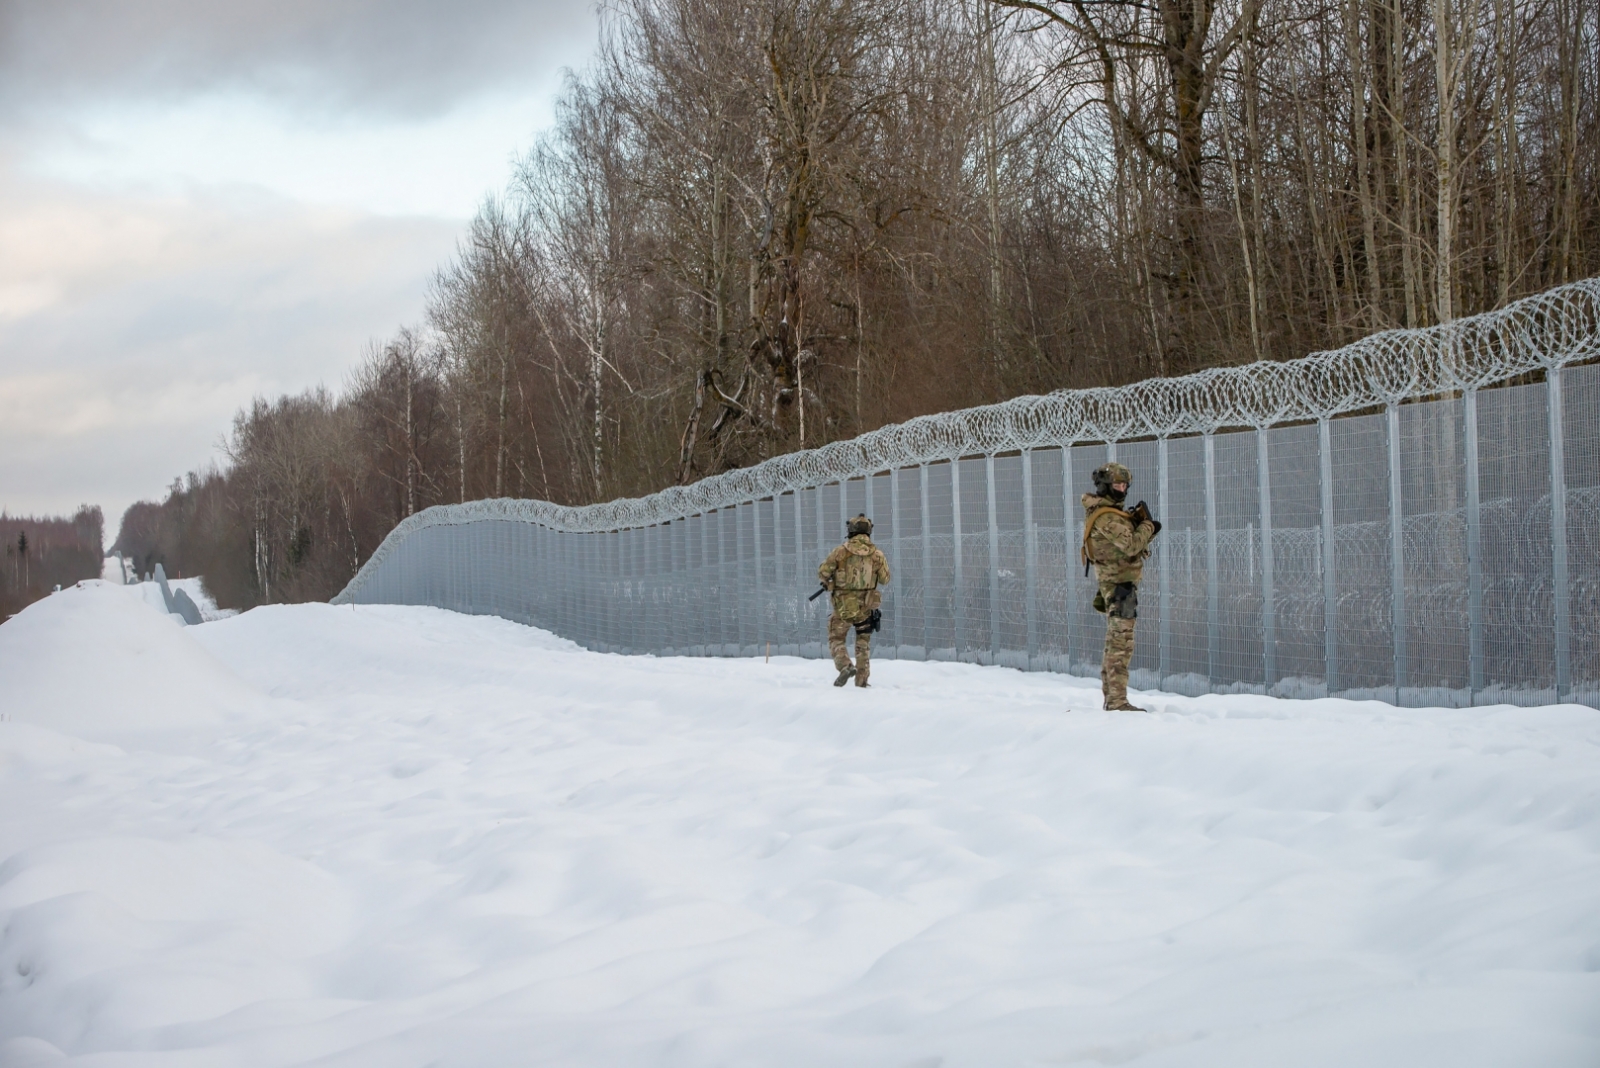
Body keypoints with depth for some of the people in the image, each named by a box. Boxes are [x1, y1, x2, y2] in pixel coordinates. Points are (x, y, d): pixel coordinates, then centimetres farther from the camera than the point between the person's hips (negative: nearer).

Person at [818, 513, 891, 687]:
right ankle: (861, 681, 13)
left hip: (843, 606, -2)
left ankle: (845, 666, -15)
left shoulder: (841, 551, -10)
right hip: (866, 607, 2)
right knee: (863, 644, 17)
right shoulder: (877, 554, -5)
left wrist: (825, 581, 15)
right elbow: (885, 579, 5)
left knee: (836, 639, 10)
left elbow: (822, 573, -7)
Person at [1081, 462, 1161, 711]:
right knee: (1121, 643, -12)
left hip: (1115, 585, 11)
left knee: (1114, 643, 15)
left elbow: (1126, 542, 15)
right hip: (1120, 585, -11)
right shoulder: (1106, 517, -17)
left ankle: (1110, 697, 21)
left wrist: (1137, 523, -2)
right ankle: (1117, 701, -15)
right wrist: (1148, 525, -9)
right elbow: (1131, 545, -24)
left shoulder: (1110, 512, 16)